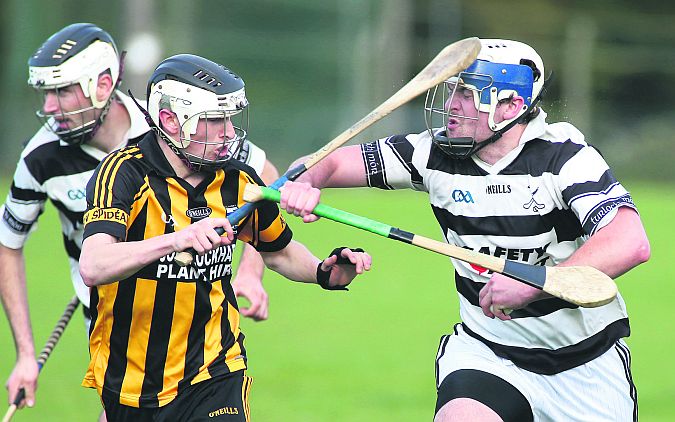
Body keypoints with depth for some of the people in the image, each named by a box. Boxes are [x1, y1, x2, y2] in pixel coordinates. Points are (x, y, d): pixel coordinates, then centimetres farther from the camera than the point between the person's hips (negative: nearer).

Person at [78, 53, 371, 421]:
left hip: (211, 374, 2)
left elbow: (278, 251, 19)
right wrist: (175, 240, -45)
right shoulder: (124, 173, -16)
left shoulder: (237, 181, -1)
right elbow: (92, 268, -32)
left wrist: (323, 272, -2)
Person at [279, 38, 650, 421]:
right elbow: (330, 163, 1)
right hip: (486, 349, 1)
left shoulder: (566, 157, -16)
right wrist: (304, 183, -24)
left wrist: (532, 285, -42)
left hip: (587, 360, -1)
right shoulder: (434, 153, -4)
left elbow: (632, 244, -31)